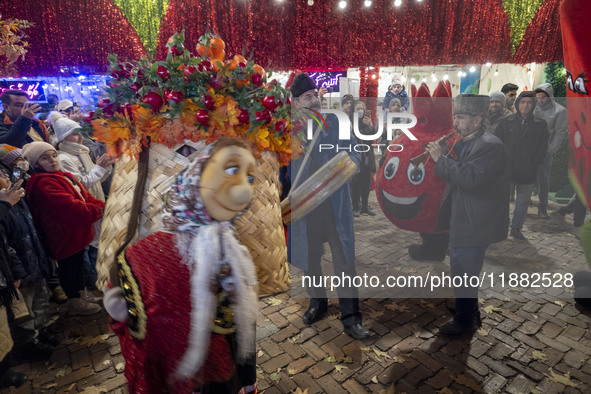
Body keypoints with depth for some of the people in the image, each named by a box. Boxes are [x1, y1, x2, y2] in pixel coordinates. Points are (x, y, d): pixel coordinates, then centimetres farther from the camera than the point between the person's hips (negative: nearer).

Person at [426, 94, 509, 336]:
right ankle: (471, 314, 40)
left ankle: (464, 322, 22)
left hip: (474, 225, -10)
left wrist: (441, 158, -24)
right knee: (464, 272, 22)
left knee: (463, 274, 3)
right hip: (463, 221, 10)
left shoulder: (490, 145, -19)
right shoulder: (465, 142, 10)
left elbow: (470, 177, -30)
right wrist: (443, 156, 0)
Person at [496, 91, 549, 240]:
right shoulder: (506, 123, 4)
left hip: (528, 172, 1)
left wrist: (533, 164, -5)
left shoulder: (540, 125, 6)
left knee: (523, 201, 10)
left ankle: (516, 228, 23)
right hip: (507, 170, -1)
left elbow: (542, 148, 5)